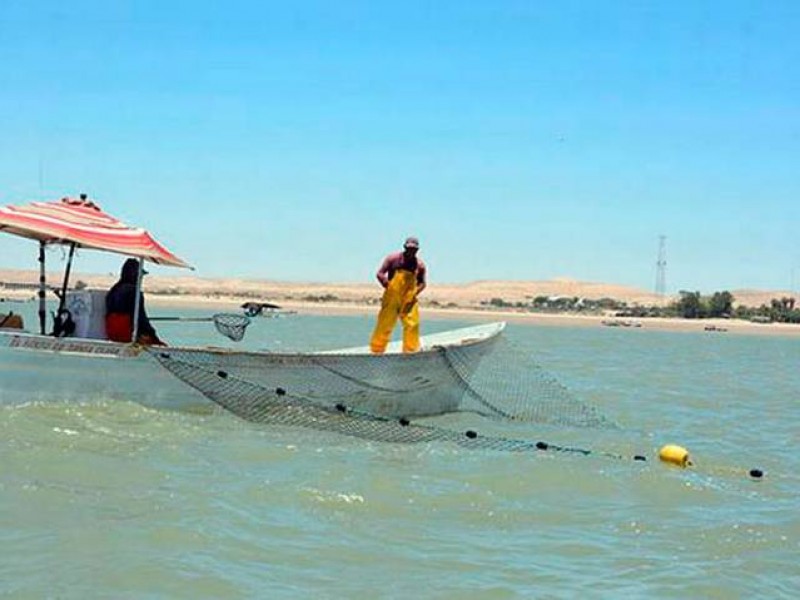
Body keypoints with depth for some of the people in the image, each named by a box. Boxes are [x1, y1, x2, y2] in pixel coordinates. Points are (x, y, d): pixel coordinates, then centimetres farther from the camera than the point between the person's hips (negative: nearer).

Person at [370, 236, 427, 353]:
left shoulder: (420, 265, 2)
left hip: (409, 300, 3)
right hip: (392, 297, -3)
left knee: (412, 325, -2)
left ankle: (411, 351, 10)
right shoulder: (393, 258, -5)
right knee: (384, 324, -1)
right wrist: (387, 286, -12)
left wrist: (414, 294, -6)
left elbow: (422, 283, 9)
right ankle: (376, 350, 8)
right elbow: (380, 274, -4)